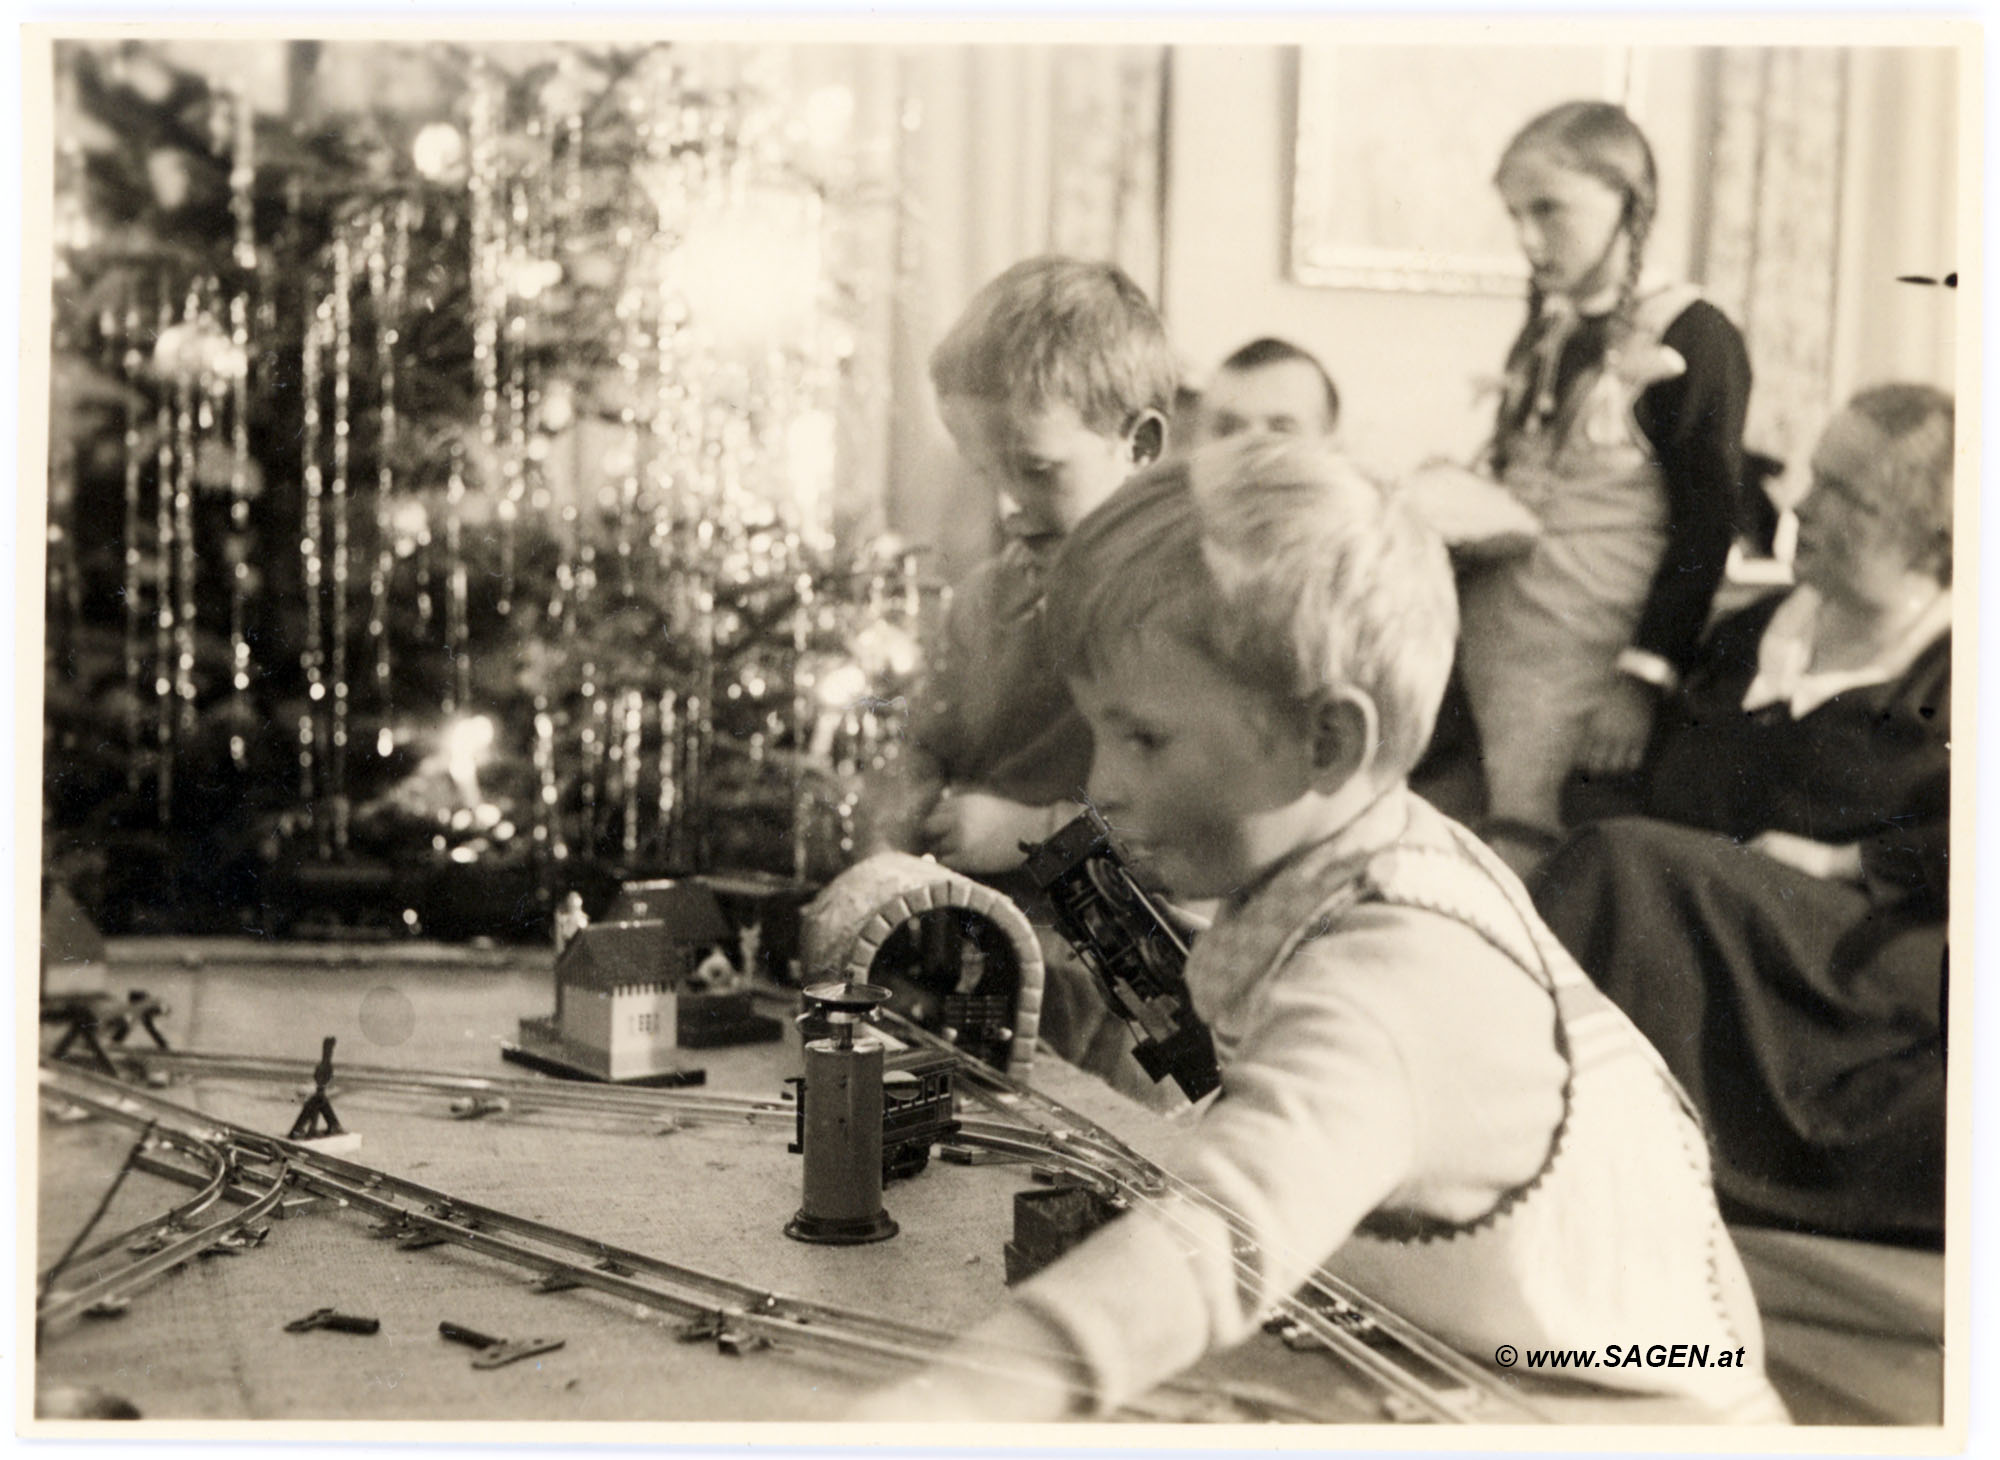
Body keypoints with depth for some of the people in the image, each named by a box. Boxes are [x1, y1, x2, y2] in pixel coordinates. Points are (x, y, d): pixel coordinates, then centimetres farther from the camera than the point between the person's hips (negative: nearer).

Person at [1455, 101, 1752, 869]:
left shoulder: (1689, 337, -7)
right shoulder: (1544, 336, 15)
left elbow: (1703, 529, -11)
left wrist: (1642, 677, -15)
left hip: (1581, 663, -7)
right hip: (1485, 639, 7)